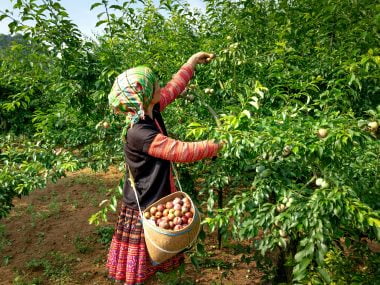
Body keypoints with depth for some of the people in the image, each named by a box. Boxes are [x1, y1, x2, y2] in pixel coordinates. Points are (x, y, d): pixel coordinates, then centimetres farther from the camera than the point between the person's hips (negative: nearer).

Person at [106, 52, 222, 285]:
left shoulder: (151, 113, -4)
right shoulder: (141, 134, -31)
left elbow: (173, 88, 9)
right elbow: (182, 152, -30)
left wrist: (192, 61, 18)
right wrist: (216, 146, -15)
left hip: (158, 198, 9)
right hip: (144, 206, -9)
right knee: (137, 264, 12)